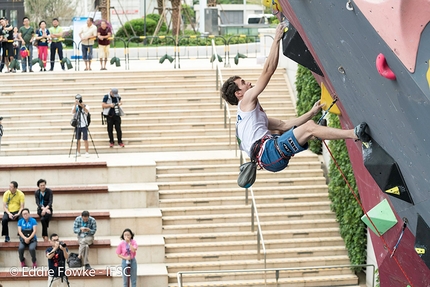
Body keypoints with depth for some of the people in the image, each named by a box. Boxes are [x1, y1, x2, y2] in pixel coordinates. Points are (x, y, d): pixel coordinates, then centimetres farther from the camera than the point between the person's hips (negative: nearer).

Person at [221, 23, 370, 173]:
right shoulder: (246, 101, 8)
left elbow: (283, 125, 30)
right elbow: (268, 71, 1)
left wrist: (311, 113, 23)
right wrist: (277, 39, 5)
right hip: (267, 151, -10)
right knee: (309, 127, -22)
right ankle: (355, 134, -30)